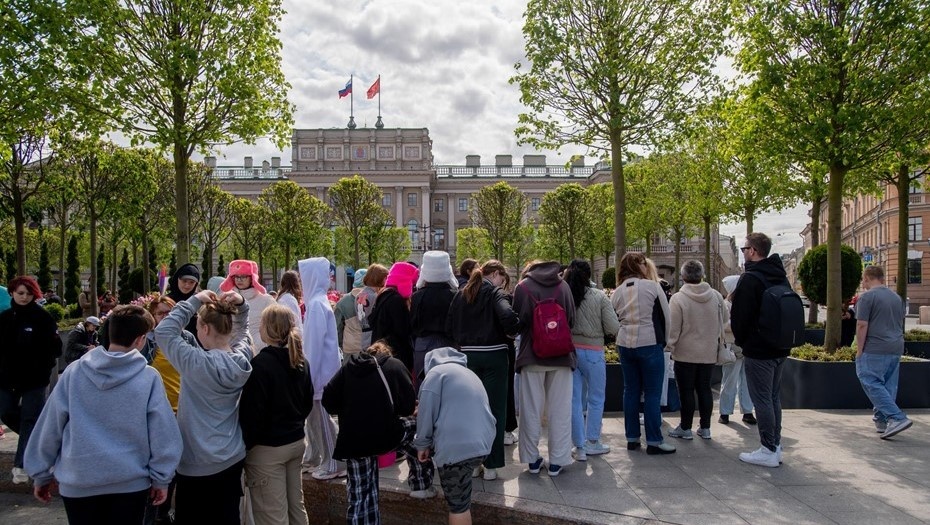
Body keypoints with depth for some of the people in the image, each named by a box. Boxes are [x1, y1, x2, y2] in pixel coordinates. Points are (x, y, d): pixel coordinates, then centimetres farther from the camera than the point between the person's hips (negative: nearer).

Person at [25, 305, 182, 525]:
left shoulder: (73, 372, -5)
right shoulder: (149, 378, -11)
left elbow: (50, 427, 1)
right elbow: (162, 433, -10)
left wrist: (42, 474, 13)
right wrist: (161, 478, 1)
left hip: (78, 481, 2)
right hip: (131, 482, -2)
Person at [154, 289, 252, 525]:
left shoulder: (198, 363, -23)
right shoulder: (242, 358, -6)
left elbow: (163, 331, -15)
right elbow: (242, 330, 16)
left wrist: (194, 301, -15)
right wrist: (241, 306, 0)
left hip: (198, 464, -6)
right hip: (233, 458, 6)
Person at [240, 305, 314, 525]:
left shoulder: (261, 363, -18)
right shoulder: (301, 362, 6)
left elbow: (252, 411, -18)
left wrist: (245, 445, -9)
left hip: (267, 448, -8)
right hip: (296, 441, 8)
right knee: (296, 505, 17)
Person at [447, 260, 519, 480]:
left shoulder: (461, 294, 9)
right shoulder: (494, 293, -7)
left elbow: (449, 326, 7)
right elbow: (508, 316, -24)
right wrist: (512, 333, -6)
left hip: (468, 355, 5)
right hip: (493, 355, -5)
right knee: (495, 409, 4)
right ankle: (491, 465, 7)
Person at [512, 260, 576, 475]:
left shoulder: (523, 287, -4)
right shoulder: (563, 286, 2)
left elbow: (517, 322, -1)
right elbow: (571, 318, 5)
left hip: (532, 355, -1)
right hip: (561, 355, 2)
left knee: (531, 410, 9)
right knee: (560, 411, 9)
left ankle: (532, 460, 15)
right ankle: (557, 461, 13)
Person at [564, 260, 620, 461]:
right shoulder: (600, 297, -8)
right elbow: (613, 328, -7)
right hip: (592, 352, -2)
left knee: (574, 399, 8)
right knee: (596, 399, 14)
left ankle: (580, 446, 12)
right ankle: (592, 442, 22)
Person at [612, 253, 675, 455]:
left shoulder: (617, 292, 7)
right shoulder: (652, 286, -7)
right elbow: (665, 316, -2)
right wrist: (663, 342, 11)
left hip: (624, 345, 5)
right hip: (649, 344, -5)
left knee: (631, 391, 12)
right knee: (652, 394, 1)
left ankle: (632, 438, 17)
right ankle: (654, 441, 4)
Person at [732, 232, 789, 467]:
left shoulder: (750, 279, -17)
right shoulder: (780, 276, 11)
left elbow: (740, 316, -16)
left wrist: (741, 340, 1)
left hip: (758, 350, -9)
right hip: (780, 348, 9)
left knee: (762, 400, -3)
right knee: (774, 397, 16)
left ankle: (768, 450, 1)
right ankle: (775, 444, 24)